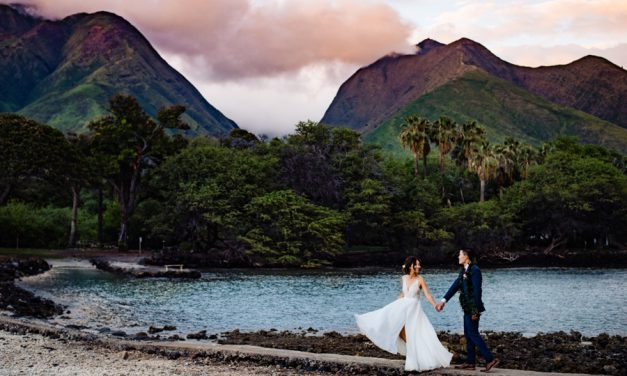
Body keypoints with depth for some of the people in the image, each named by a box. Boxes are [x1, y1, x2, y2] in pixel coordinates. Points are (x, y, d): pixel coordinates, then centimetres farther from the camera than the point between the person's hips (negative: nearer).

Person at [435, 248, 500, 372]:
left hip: (473, 307, -10)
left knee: (473, 334, -9)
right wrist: (443, 300, 9)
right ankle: (470, 362, 18)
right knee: (468, 335, 12)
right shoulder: (463, 270, 13)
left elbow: (477, 291, -19)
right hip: (467, 308, 10)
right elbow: (455, 286, 14)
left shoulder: (474, 270, -15)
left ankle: (490, 359, -6)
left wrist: (475, 310, -20)